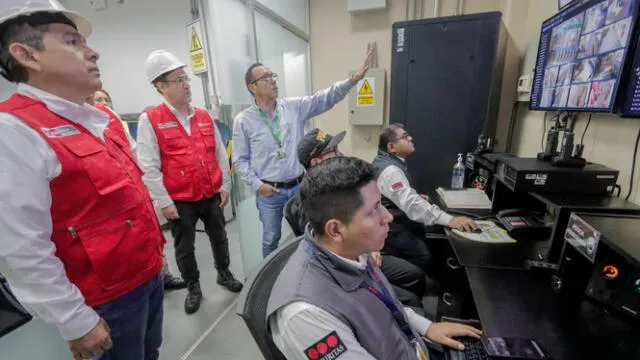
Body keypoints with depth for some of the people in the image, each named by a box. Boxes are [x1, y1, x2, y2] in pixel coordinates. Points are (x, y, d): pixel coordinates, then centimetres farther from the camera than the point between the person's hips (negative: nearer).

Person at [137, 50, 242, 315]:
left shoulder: (204, 116, 5)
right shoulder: (149, 120, -9)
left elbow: (220, 154, 9)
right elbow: (148, 167, -11)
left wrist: (225, 185, 7)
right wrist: (164, 202, -12)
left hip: (212, 195, 4)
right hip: (180, 201, -3)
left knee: (219, 238, 18)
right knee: (184, 248, 13)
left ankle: (224, 274, 41)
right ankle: (193, 288, 35)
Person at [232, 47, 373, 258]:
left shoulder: (294, 107, 0)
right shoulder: (243, 120, -6)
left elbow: (325, 99, -7)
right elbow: (240, 160, -2)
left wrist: (353, 80, -19)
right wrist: (256, 184, -11)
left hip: (299, 185, 3)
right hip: (269, 191, -2)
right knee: (271, 239, 15)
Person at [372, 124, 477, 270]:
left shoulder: (387, 161, 7)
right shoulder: (390, 170, -26)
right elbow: (410, 203, -38)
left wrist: (415, 197, 12)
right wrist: (449, 220, -43)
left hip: (394, 217, 10)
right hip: (389, 225, -10)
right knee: (423, 256, -14)